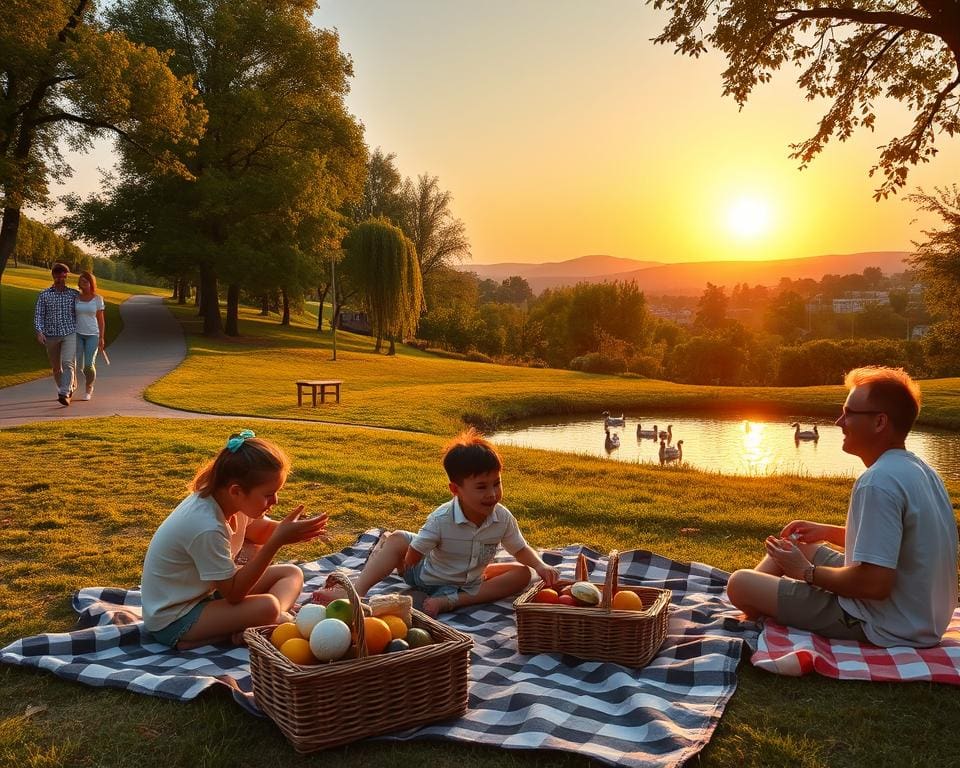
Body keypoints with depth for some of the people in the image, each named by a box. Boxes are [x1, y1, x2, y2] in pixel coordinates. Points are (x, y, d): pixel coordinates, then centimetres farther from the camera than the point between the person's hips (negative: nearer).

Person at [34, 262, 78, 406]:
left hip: (70, 334, -2)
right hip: (51, 335, 2)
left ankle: (65, 395, -25)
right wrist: (39, 332, -12)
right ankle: (68, 388, 35)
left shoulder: (74, 294, 3)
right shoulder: (44, 294, 4)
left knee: (68, 363, -19)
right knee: (55, 367, 13)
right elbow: (38, 315, 2)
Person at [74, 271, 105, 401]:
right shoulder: (76, 298, 2)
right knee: (78, 364, -6)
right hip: (78, 334, 2)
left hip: (92, 335, -2)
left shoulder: (98, 299, -3)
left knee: (89, 364, -9)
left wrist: (101, 338, -8)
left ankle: (88, 389, 13)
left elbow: (101, 320, -2)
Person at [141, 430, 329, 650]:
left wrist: (288, 529, -13)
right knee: (266, 607, -34)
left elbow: (257, 530, 11)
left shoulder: (224, 498, -10)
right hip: (173, 620, -10)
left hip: (205, 590, 10)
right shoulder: (207, 528, -33)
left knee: (292, 574, 1)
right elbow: (234, 594, -26)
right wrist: (278, 540, -33)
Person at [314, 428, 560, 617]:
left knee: (522, 573, -18)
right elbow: (412, 557, -21)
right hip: (428, 576, -3)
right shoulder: (442, 519, -28)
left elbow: (521, 549, -5)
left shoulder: (503, 518, -18)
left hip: (470, 583, 3)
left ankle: (452, 600, -31)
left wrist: (540, 565, -20)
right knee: (396, 539, -24)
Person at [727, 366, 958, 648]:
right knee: (798, 544, 24)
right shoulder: (920, 470, 6)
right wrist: (828, 532, 13)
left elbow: (874, 584, -31)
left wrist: (807, 572, -15)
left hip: (882, 627, -10)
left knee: (739, 583, -8)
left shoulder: (878, 482, -27)